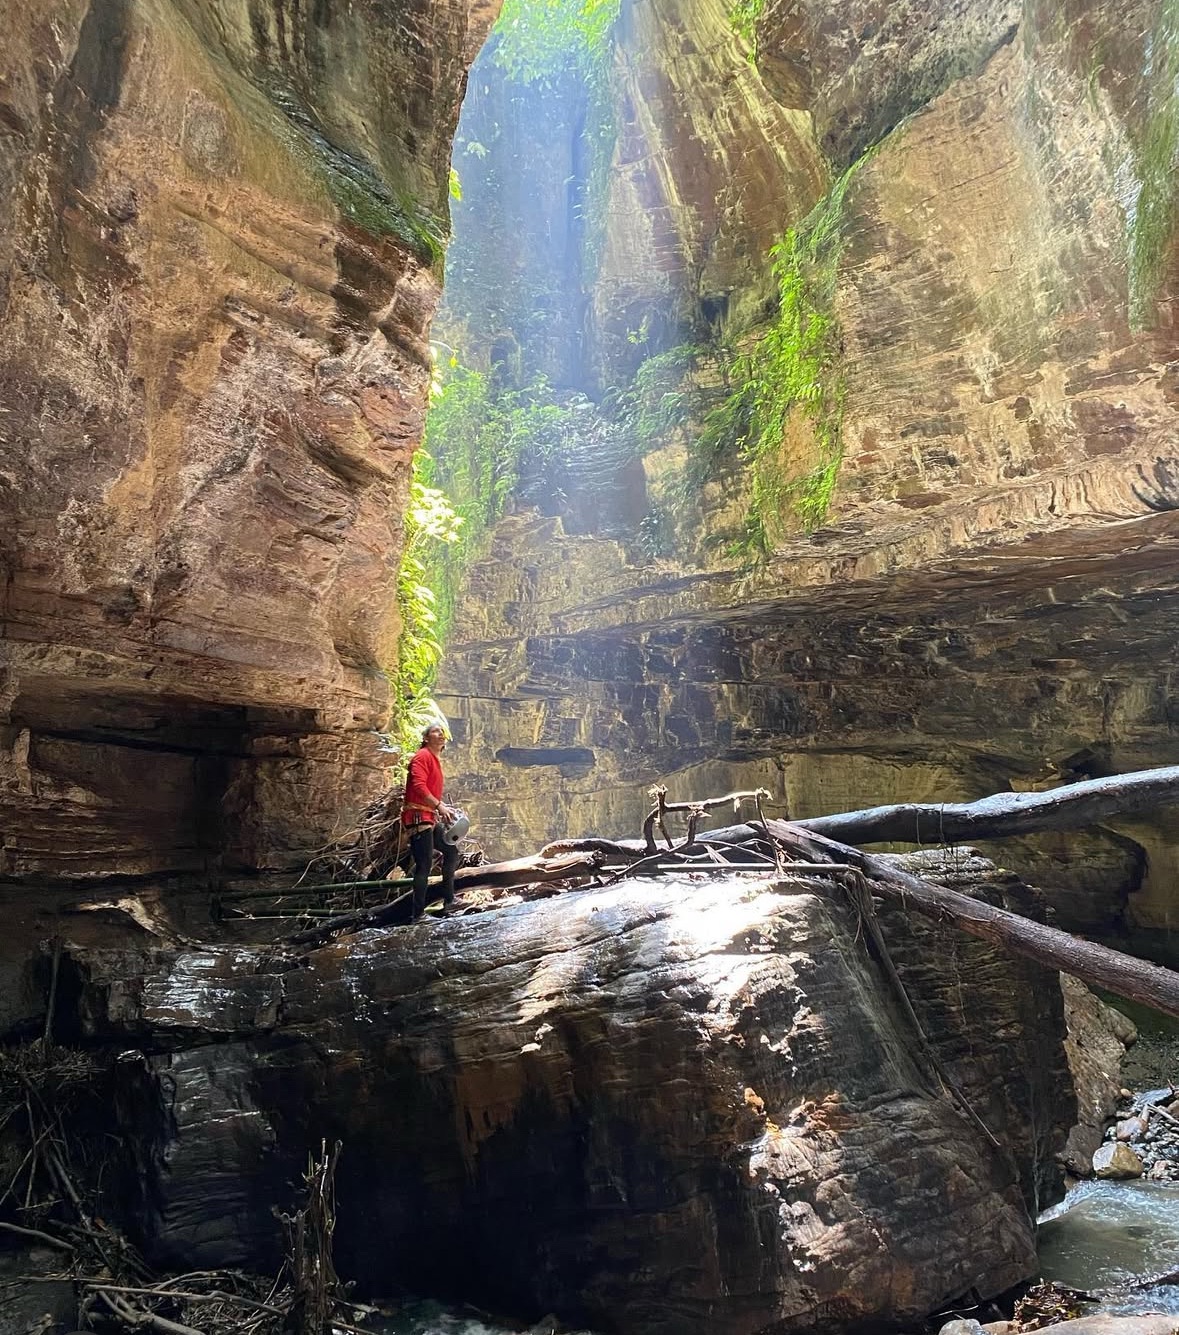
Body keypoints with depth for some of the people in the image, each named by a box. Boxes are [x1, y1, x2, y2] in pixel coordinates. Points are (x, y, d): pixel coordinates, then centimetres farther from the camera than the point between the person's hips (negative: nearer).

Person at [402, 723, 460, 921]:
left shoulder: (435, 760, 20)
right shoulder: (422, 756, -9)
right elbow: (418, 786, -22)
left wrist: (443, 811, 12)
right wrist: (440, 806, -25)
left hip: (430, 818, 10)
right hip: (417, 817, -10)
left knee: (451, 851, 18)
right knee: (424, 864, -11)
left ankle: (448, 900, 26)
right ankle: (417, 915, -7)